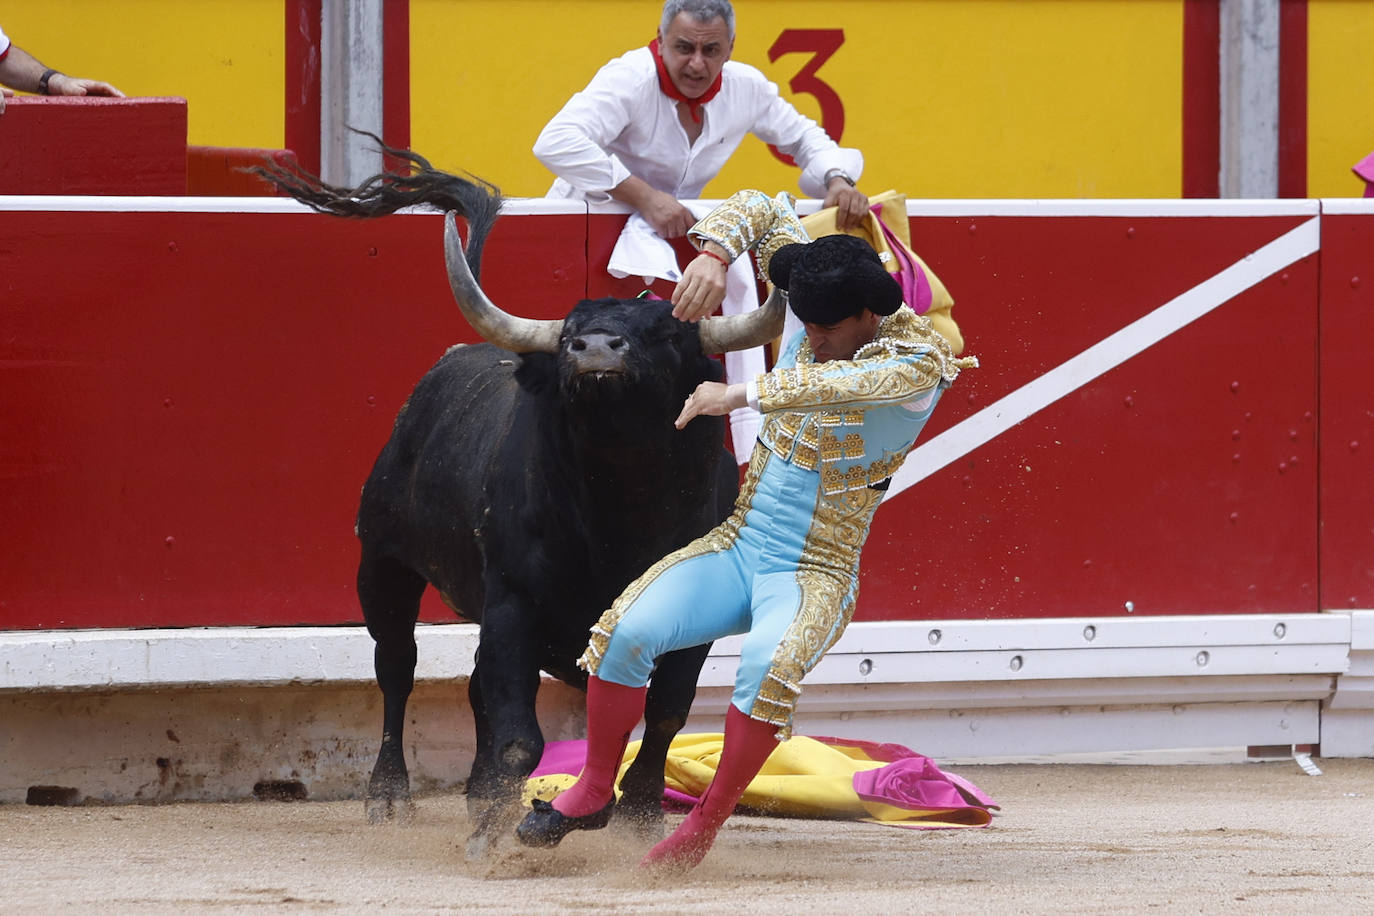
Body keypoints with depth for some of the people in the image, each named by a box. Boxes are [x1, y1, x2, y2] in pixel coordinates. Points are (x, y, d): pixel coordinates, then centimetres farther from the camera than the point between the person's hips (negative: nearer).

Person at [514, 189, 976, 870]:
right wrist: (712, 256, -11)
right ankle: (594, 790, -1)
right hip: (735, 548, 5)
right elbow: (761, 211, 9)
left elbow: (846, 385, -35)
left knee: (769, 661, -37)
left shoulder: (920, 362, -14)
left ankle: (702, 830, -22)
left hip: (815, 576, -5)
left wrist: (741, 395, -38)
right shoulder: (816, 313, 2)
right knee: (627, 629, -22)